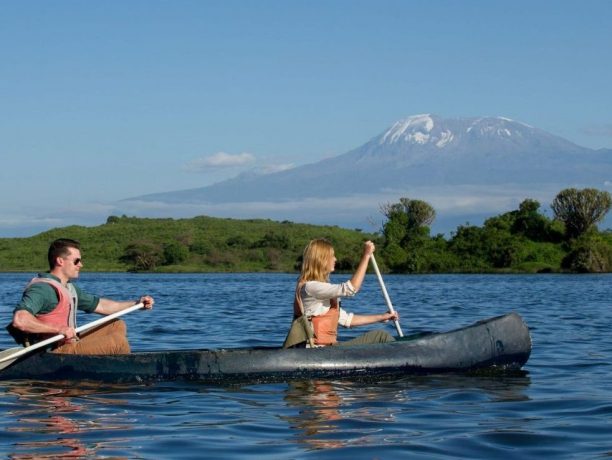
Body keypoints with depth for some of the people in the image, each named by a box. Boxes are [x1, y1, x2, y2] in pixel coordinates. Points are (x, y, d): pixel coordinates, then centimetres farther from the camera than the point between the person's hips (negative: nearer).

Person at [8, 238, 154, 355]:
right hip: (54, 354, -11)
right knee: (118, 340, -18)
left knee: (118, 325, 18)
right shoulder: (42, 288, -18)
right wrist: (59, 329, -30)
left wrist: (135, 303, 17)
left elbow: (99, 305, 25)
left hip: (70, 345, 11)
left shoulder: (68, 288, 17)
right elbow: (19, 320, -33)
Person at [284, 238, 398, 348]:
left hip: (329, 346, 10)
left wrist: (382, 317, 14)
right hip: (320, 350, -10)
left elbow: (346, 319, 18)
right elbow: (351, 288, -22)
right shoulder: (310, 287, -13)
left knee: (381, 335, 4)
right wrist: (366, 256, -17)